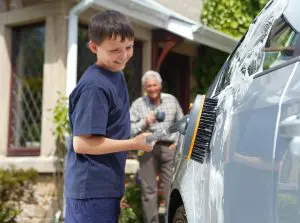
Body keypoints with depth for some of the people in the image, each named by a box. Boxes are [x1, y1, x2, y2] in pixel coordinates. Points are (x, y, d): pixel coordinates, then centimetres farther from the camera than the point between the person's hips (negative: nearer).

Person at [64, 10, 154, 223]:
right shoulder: (94, 87, -20)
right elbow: (82, 143, -21)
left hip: (106, 187, 9)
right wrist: (134, 143, -19)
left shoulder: (116, 75, 9)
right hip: (92, 190, -9)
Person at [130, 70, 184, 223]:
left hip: (169, 148, 1)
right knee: (149, 191, 0)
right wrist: (145, 122, -13)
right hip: (147, 149, -1)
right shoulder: (138, 104, 7)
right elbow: (128, 130, 2)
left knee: (172, 188, -4)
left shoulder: (171, 100, 13)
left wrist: (178, 142, 6)